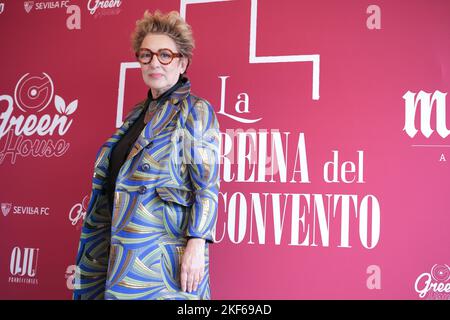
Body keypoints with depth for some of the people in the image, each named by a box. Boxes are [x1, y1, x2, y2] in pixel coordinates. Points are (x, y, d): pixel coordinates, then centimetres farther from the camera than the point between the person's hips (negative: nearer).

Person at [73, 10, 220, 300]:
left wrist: (196, 244, -21)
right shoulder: (138, 113, 14)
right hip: (123, 248, 7)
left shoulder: (195, 111, -7)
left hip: (167, 250, -7)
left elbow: (208, 187, -13)